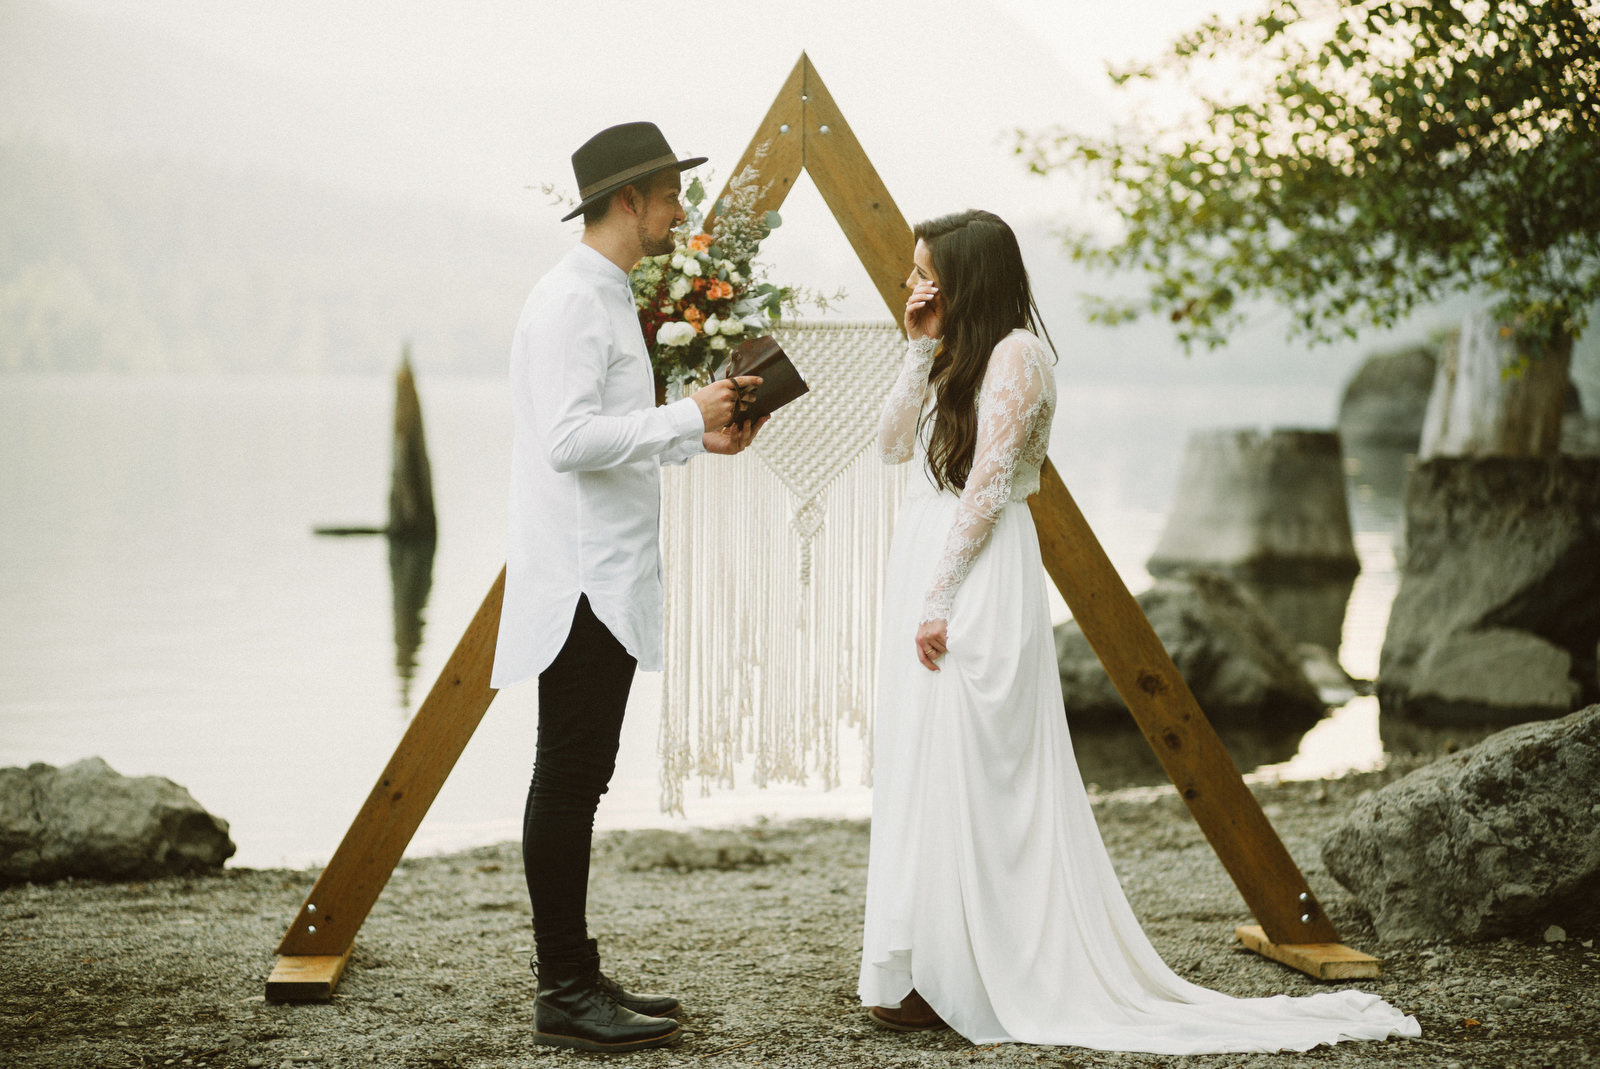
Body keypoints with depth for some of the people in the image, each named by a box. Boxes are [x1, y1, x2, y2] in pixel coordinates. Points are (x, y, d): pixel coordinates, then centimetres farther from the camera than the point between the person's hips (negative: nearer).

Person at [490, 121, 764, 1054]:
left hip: (609, 579, 10)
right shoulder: (573, 301, -14)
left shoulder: (608, 298, 19)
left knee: (580, 783, 12)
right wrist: (686, 417, -17)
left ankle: (578, 979, 18)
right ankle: (566, 997, -2)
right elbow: (570, 440, -23)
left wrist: (700, 440, 14)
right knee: (568, 784, -6)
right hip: (581, 583, -10)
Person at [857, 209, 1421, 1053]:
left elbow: (987, 487, -16)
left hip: (976, 581, -9)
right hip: (928, 572, 9)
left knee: (961, 773, -7)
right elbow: (894, 443, 14)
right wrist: (920, 347, 6)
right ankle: (924, 967, 15)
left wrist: (939, 601, -18)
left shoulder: (1016, 353, -10)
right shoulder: (960, 357, 18)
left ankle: (953, 981, -3)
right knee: (922, 767, 10)